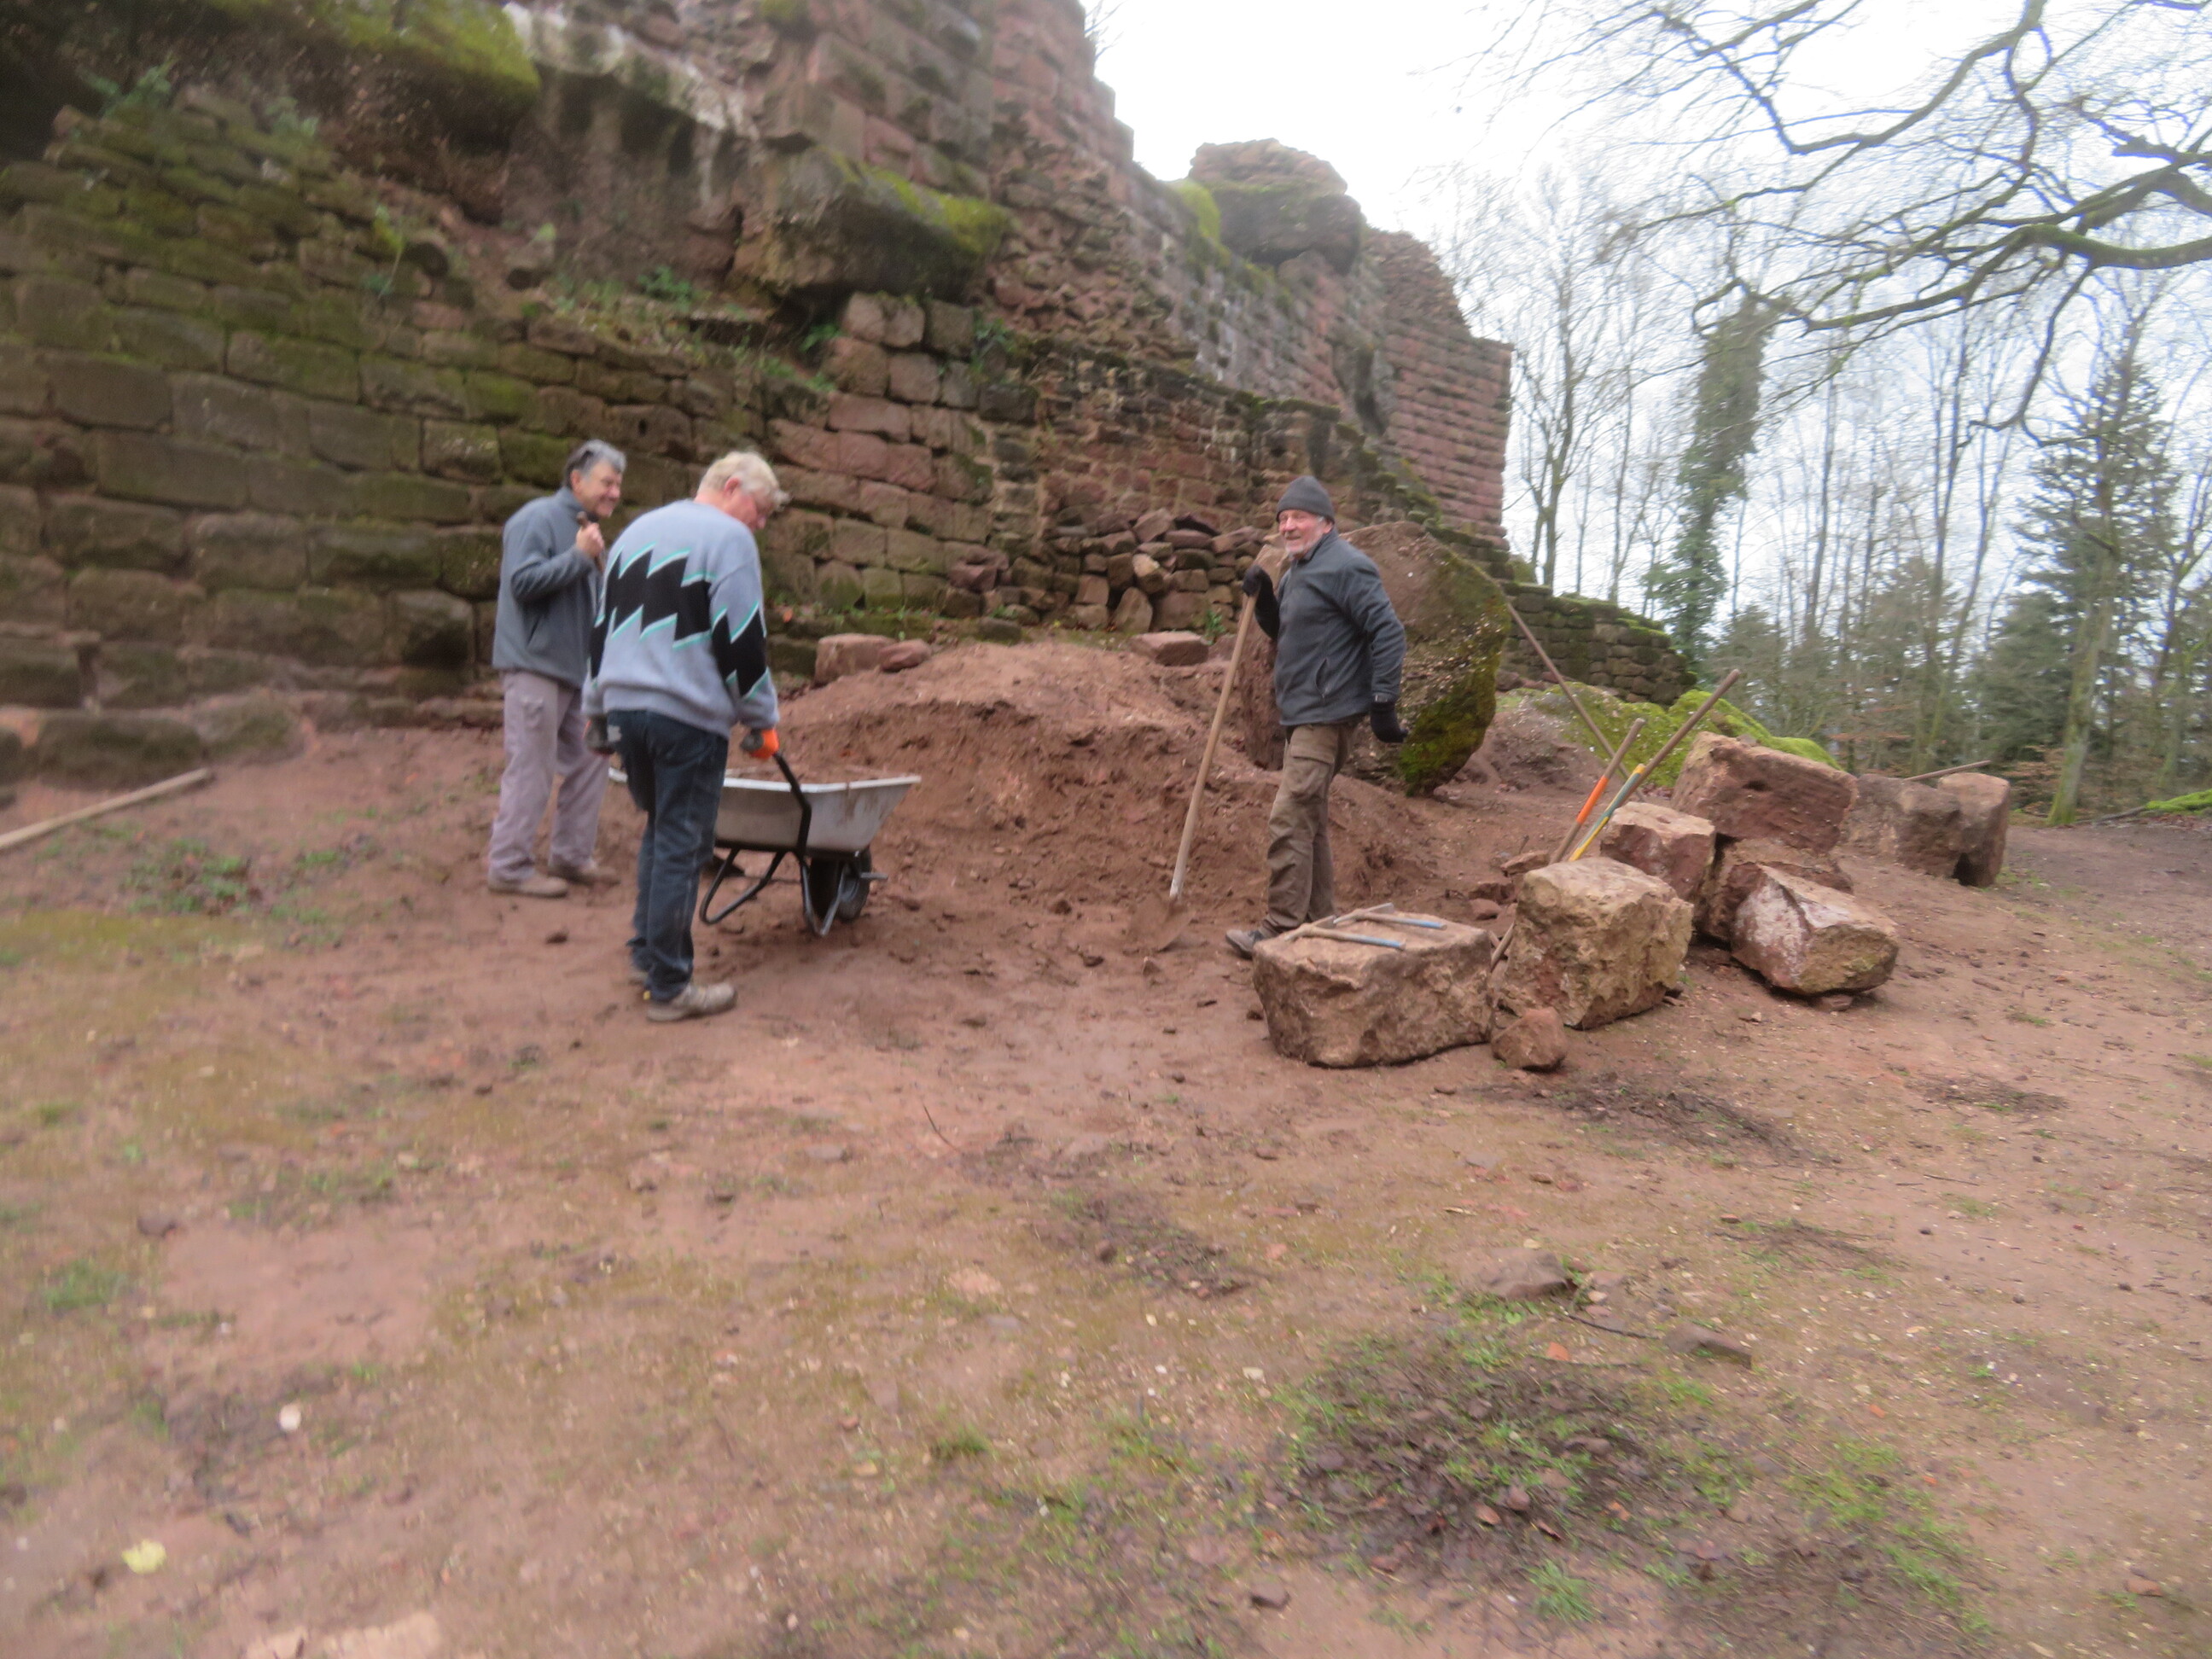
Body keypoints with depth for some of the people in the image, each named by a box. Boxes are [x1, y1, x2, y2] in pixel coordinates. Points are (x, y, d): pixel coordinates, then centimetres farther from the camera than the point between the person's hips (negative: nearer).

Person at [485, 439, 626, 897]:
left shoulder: (587, 528, 19)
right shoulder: (538, 519, -9)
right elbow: (522, 581, -21)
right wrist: (580, 556, -19)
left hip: (577, 668, 9)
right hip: (535, 666, -9)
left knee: (588, 762, 10)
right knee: (530, 770, -6)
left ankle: (570, 856, 20)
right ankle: (508, 866, 2)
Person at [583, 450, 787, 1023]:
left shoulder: (636, 531, 21)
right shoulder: (728, 537, -5)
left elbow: (602, 629, 22)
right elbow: (741, 641, -11)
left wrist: (599, 713, 25)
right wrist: (761, 720, -3)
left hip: (623, 704, 8)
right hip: (688, 715, -8)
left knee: (658, 830, 22)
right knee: (682, 846, -2)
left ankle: (645, 953, 25)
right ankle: (669, 987, 3)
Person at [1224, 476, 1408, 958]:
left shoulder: (1345, 567, -13)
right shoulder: (1295, 570, 16)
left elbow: (1388, 631, -17)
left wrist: (1383, 704, -19)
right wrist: (1262, 597, 6)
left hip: (1327, 715, -11)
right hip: (1301, 714, 11)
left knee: (1288, 820, -13)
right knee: (1308, 820, 16)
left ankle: (1282, 928, -8)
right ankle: (1320, 919, 27)